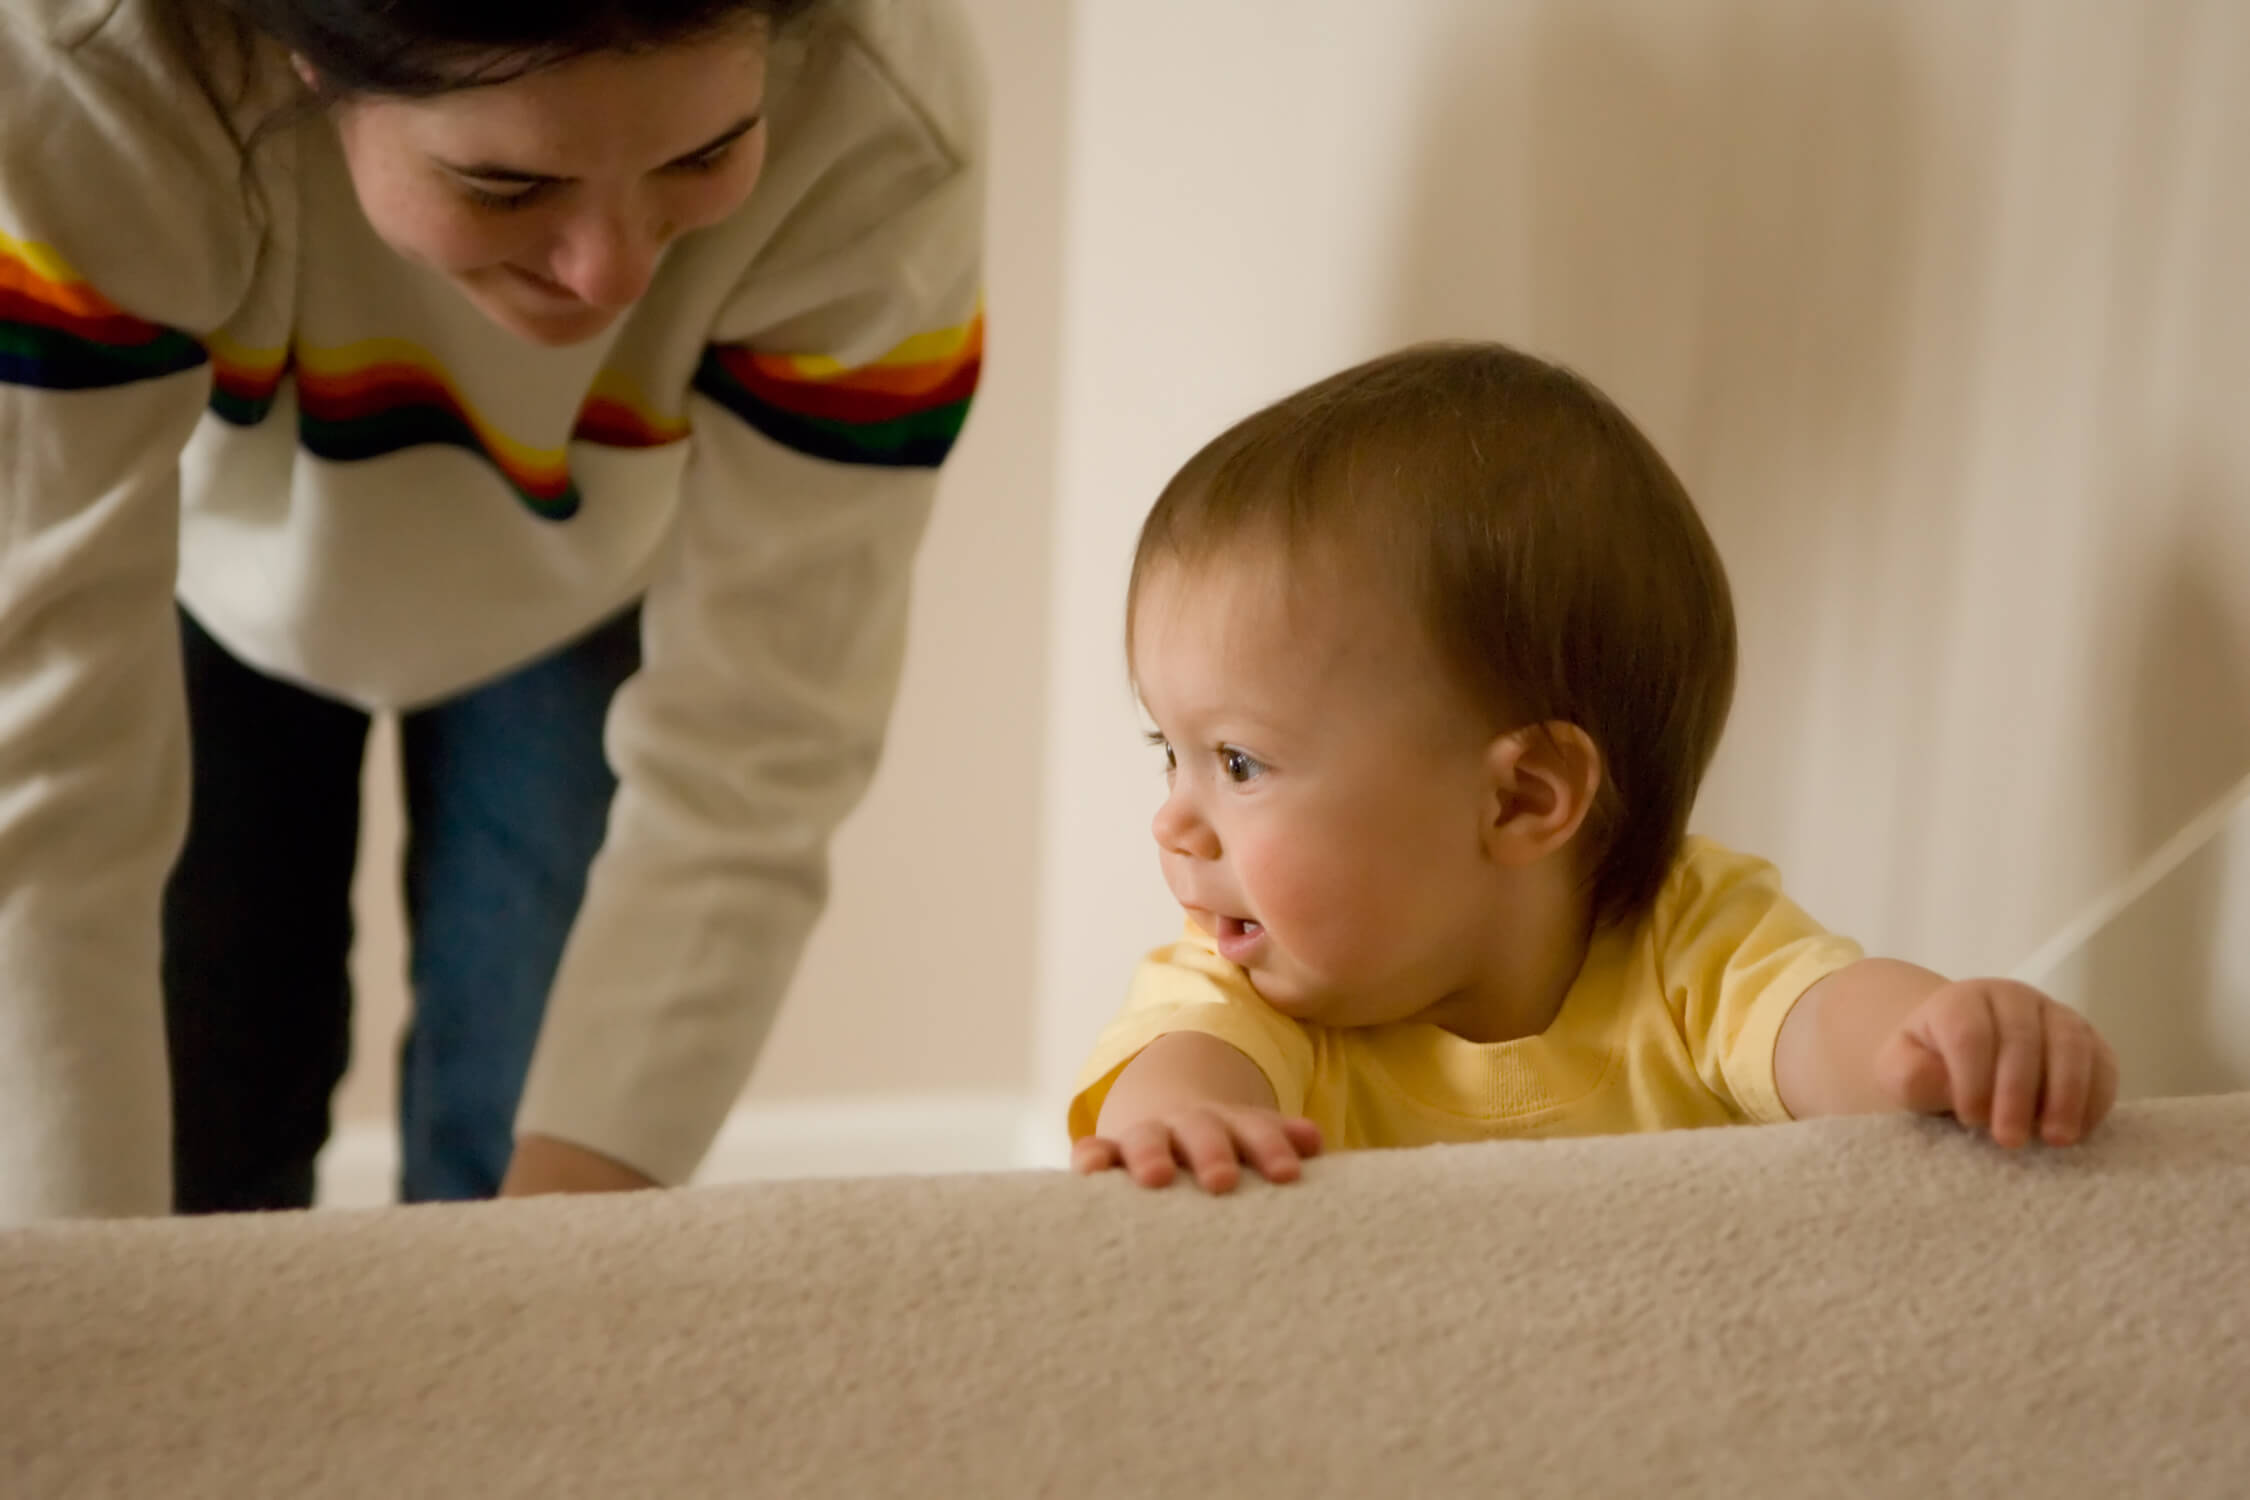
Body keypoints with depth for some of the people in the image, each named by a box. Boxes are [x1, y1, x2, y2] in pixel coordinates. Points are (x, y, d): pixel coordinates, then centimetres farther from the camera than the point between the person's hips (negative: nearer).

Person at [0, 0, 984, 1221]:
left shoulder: (874, 124, -37)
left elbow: (744, 771, -33)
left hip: (592, 603, 1)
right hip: (210, 569, 0)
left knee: (509, 1125, -6)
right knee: (196, 1138, -3)